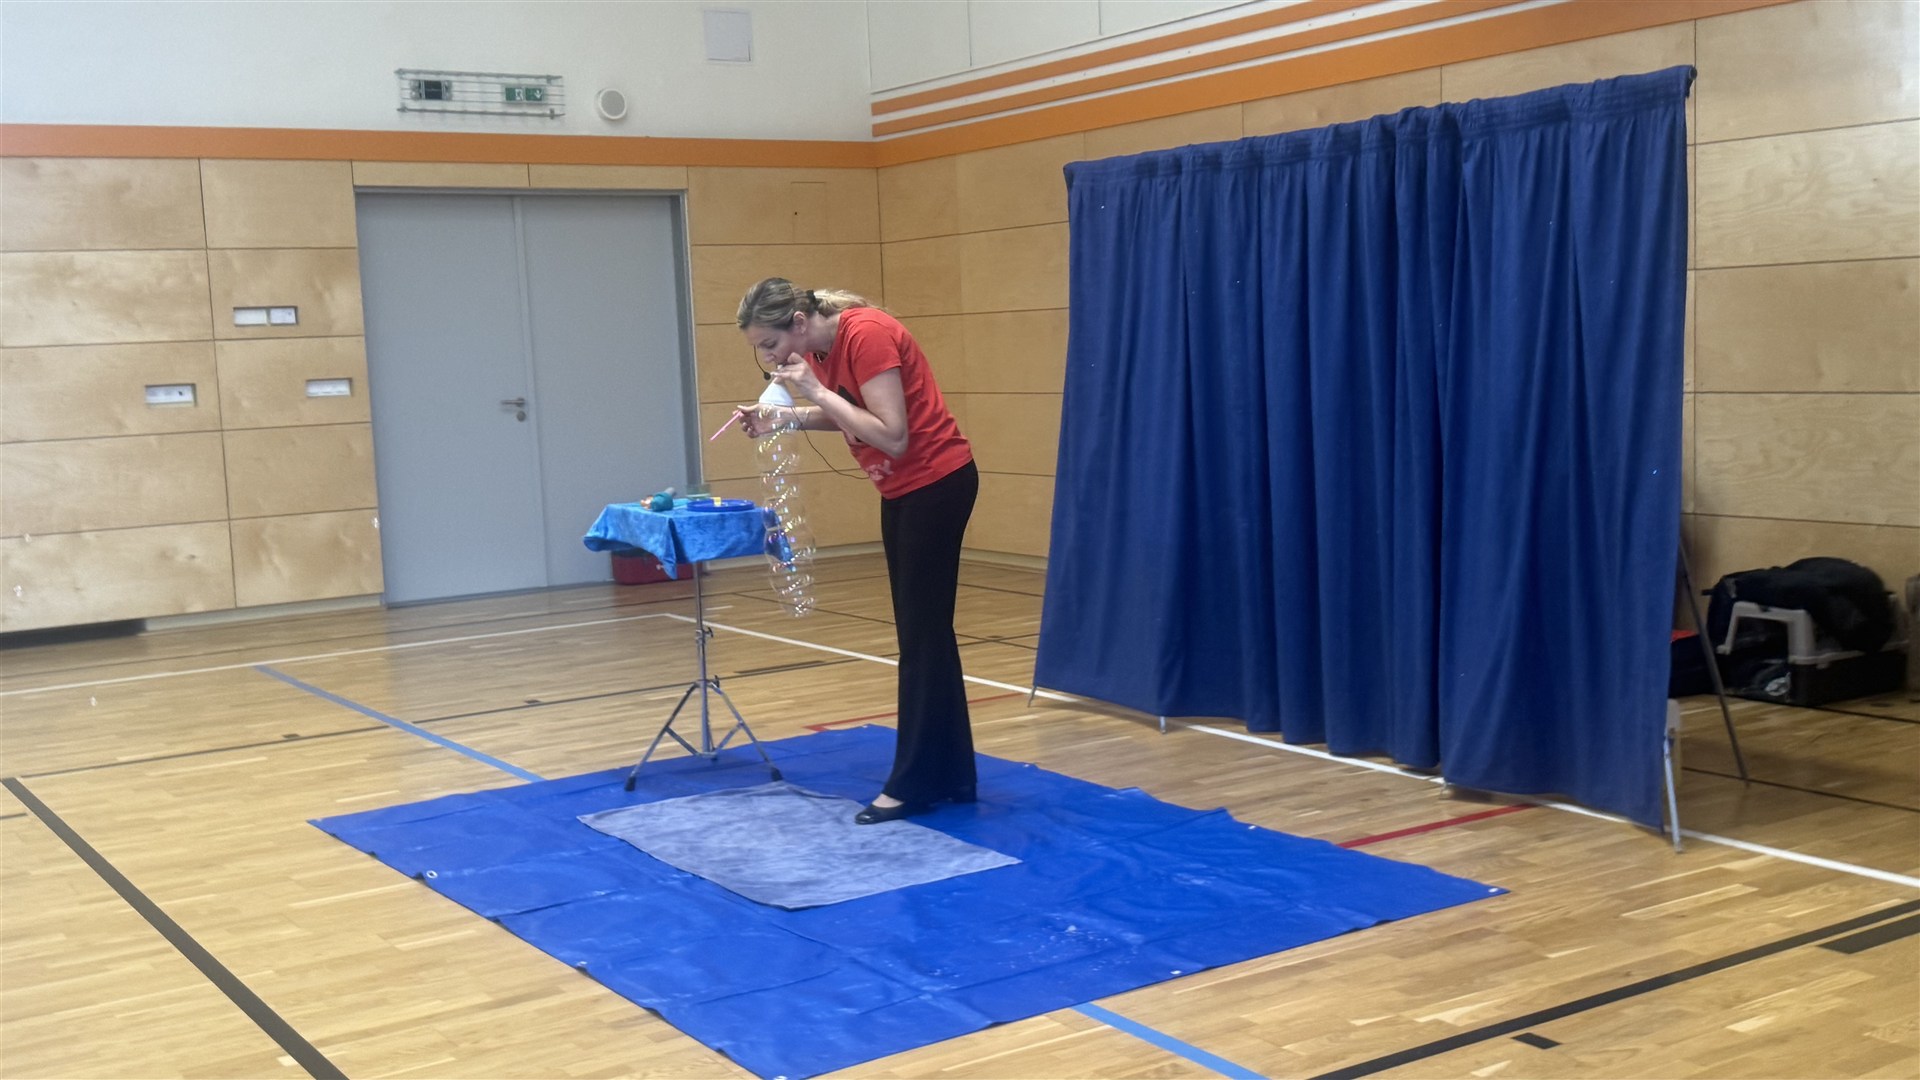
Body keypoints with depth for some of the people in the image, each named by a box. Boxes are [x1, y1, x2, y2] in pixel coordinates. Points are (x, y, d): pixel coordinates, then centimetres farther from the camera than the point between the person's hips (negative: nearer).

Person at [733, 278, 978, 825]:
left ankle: (914, 783, 5)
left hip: (936, 482, -9)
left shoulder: (867, 335, -24)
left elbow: (892, 436, -27)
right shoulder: (819, 346, 1)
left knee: (921, 633, -3)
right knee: (925, 631, 12)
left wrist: (818, 391, -25)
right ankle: (950, 776, 20)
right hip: (902, 489, 9)